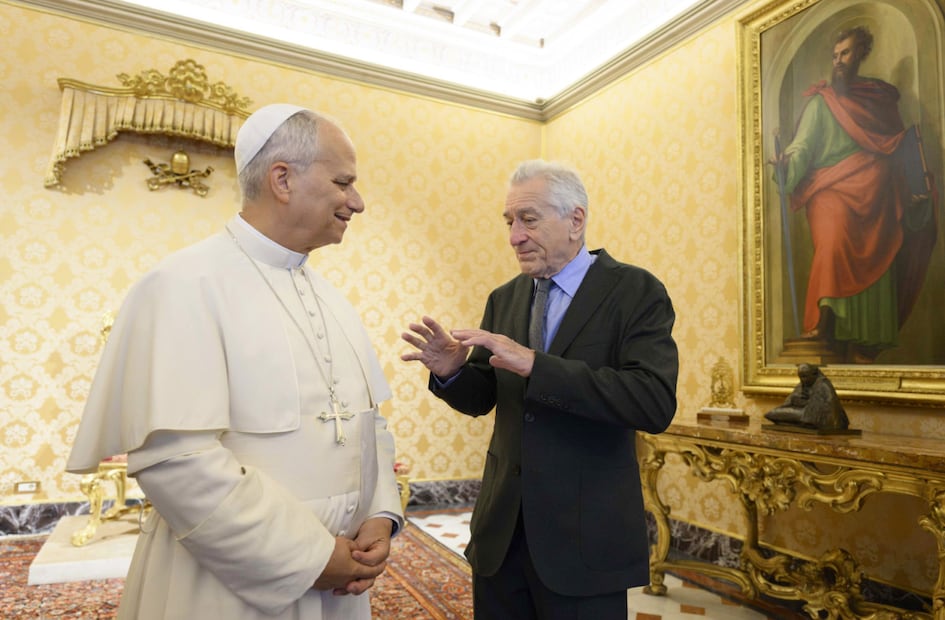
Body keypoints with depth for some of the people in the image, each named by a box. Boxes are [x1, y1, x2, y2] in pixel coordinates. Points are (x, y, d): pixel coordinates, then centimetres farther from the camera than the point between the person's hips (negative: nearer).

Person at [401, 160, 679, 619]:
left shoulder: (636, 291, -9)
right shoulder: (503, 299, 6)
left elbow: (655, 403, -22)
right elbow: (481, 398, 9)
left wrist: (535, 364, -29)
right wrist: (451, 370, -14)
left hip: (585, 534, -4)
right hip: (501, 529, 5)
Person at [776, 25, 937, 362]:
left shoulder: (881, 95, 18)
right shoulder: (821, 101, 10)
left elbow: (899, 147, 19)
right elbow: (803, 144, -4)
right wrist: (788, 162, -27)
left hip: (874, 194, 3)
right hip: (833, 189, -2)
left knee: (874, 264, -4)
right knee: (834, 246, -29)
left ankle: (865, 343, -1)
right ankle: (824, 321, -29)